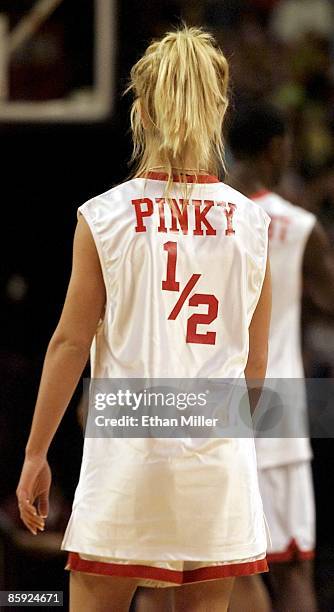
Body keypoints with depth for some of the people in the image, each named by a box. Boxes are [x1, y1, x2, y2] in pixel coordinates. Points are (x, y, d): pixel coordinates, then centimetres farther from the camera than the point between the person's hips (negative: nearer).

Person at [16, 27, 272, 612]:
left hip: (126, 456, -2)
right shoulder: (251, 223, 2)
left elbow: (70, 342, -3)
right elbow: (255, 360, 8)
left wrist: (35, 454, 5)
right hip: (219, 465, 2)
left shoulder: (104, 217, -5)